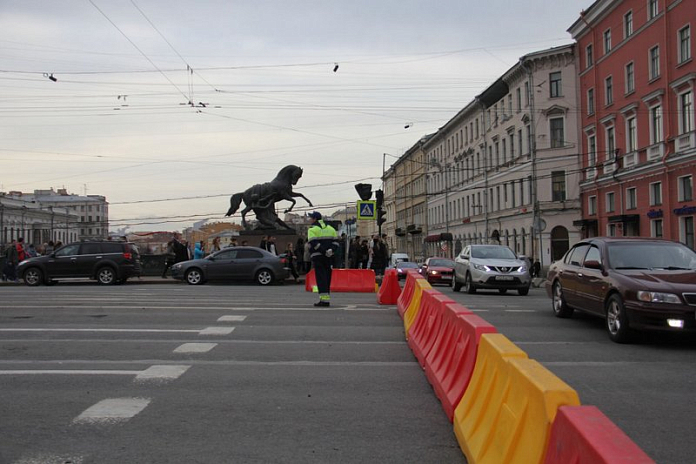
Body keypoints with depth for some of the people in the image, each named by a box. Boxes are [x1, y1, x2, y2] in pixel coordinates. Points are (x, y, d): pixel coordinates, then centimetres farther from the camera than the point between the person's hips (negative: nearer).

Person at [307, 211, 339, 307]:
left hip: (318, 256, -6)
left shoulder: (312, 229, -5)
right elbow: (335, 241, 9)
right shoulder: (330, 228, 15)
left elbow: (313, 244, -16)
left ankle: (324, 298, -13)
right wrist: (331, 250, -4)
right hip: (329, 257, 6)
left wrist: (324, 251, -17)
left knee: (320, 277, -6)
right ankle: (327, 297, 15)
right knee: (327, 276, 12)